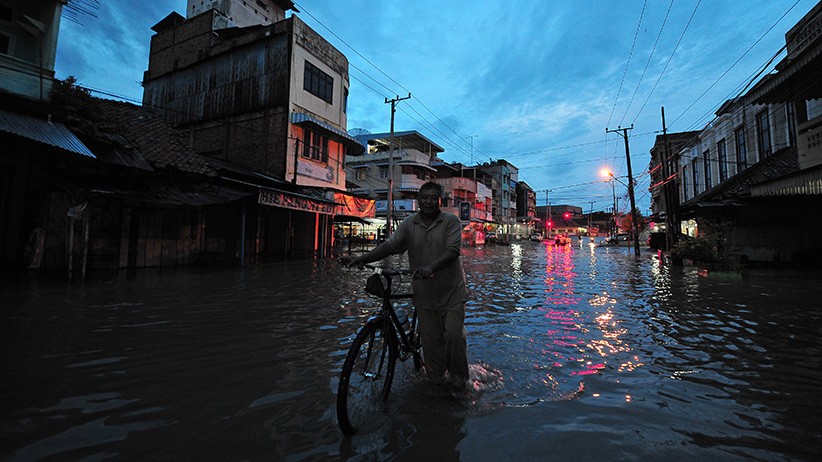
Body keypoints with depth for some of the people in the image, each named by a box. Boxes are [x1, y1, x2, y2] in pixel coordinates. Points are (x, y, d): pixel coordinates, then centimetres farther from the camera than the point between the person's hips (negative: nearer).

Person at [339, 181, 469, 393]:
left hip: (452, 291, -2)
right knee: (431, 339, 10)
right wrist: (362, 258, -22)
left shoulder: (451, 221, -6)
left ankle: (458, 378, 22)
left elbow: (453, 250, -20)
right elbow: (389, 245, -8)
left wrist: (431, 267, -37)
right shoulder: (409, 224, 1)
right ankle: (438, 380, 31)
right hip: (424, 294, 2)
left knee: (454, 334, -3)